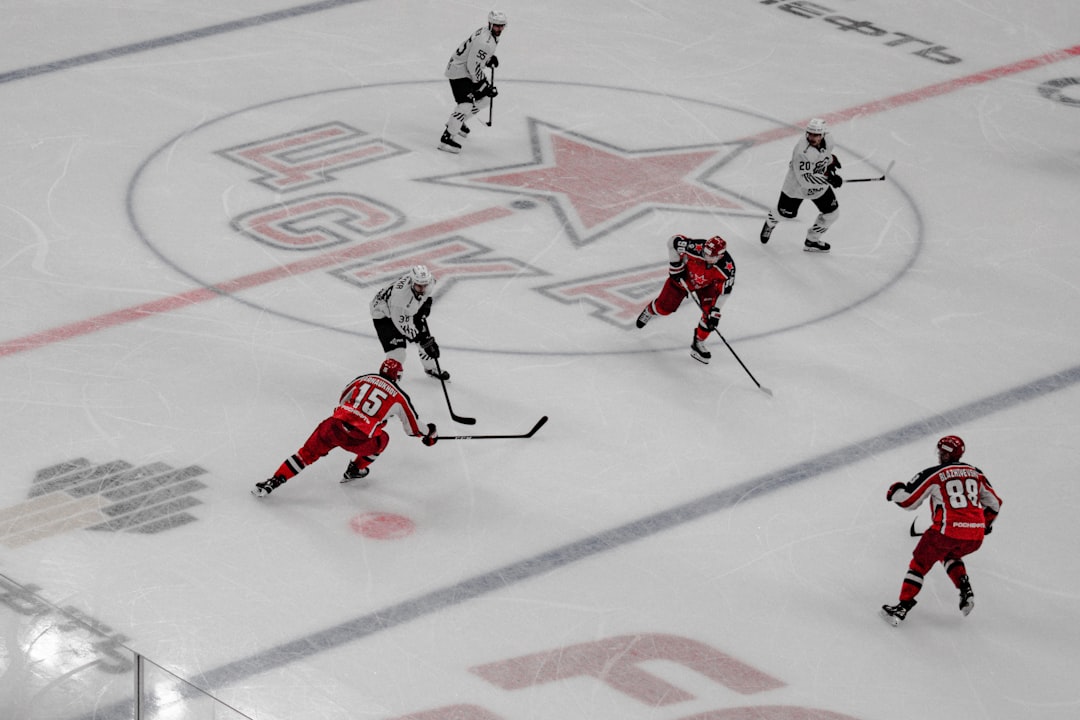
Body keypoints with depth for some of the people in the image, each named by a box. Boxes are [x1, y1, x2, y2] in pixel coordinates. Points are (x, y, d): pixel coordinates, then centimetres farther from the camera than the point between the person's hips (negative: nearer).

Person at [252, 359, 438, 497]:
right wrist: (428, 434, 45)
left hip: (334, 425, 2)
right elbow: (413, 426, 25)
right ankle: (354, 470, 32)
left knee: (307, 454, 15)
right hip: (358, 439, -2)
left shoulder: (363, 379, 19)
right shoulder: (399, 397, 11)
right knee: (381, 440, 29)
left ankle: (273, 482, 6)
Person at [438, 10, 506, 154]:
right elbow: (473, 66, -28)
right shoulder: (484, 41, -29)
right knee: (466, 104, -21)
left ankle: (458, 121, 32)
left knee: (485, 98, 18)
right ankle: (446, 138, -20)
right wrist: (485, 85, -19)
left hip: (468, 70, 11)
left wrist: (490, 59, 6)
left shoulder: (493, 34, 4)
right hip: (459, 71, -10)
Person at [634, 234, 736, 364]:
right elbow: (673, 241, -28)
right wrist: (676, 266, -24)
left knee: (710, 313, -15)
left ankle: (698, 343, 8)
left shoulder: (727, 267, -35)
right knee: (665, 307, 7)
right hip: (684, 275, -1)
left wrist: (715, 311, -27)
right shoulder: (696, 248, -42)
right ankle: (650, 311, 45)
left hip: (707, 284, 1)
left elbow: (725, 290, -23)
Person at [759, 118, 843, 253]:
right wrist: (828, 179, -43)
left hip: (819, 185, 6)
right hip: (796, 185, -6)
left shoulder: (828, 141, -15)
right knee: (786, 213, 14)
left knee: (832, 212, 4)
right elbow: (804, 179, -39)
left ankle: (811, 241, 24)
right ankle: (770, 223, 52)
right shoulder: (802, 151, -39)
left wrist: (830, 160, 7)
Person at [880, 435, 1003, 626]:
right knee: (950, 555, 34)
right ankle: (966, 590, 15)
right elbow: (994, 503, 23)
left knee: (920, 562, 14)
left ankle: (903, 607, 10)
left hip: (948, 531, -5)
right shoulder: (976, 473, 14)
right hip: (975, 536, 5)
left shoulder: (934, 474, -1)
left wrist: (895, 490, 24)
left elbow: (908, 500, 2)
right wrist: (986, 523, 42)